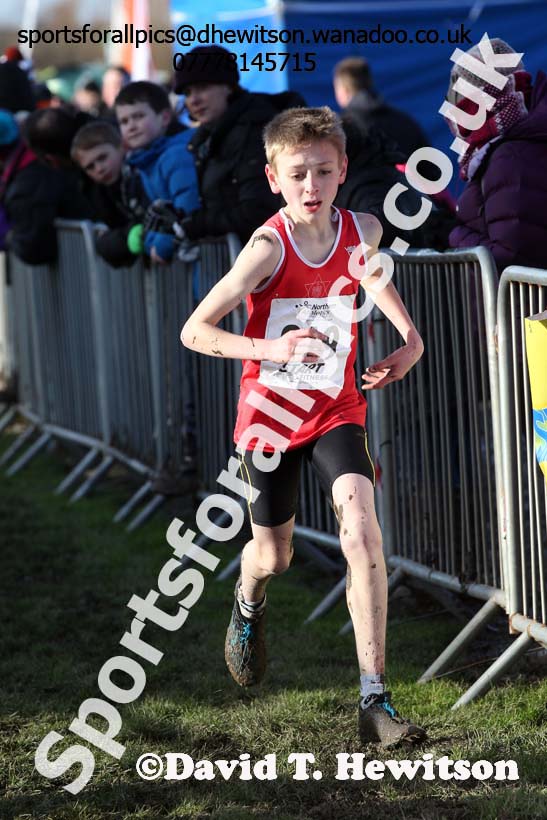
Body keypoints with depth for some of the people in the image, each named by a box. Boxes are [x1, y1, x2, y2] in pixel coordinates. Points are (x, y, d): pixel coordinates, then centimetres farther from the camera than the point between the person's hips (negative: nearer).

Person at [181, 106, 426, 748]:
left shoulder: (362, 232, -8)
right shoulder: (268, 249, -21)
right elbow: (194, 331, -20)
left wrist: (409, 337, 2)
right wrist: (270, 348, -34)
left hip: (336, 410, 2)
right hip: (270, 413, -2)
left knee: (362, 534, -20)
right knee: (273, 556, 12)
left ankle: (374, 700, -17)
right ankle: (248, 606, 53)